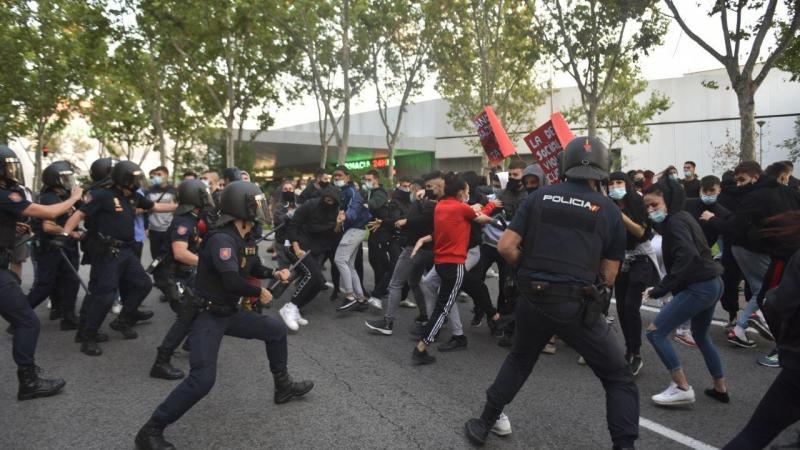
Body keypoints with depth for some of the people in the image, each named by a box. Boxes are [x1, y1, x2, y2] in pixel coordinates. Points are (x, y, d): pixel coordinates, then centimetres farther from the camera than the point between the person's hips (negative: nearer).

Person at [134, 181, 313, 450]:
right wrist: (260, 292, -16)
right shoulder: (222, 239, -24)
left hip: (229, 313, 10)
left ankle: (283, 387, 32)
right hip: (207, 316, -10)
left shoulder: (236, 238, 6)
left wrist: (274, 274, 11)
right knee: (203, 379, -20)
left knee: (275, 330, 15)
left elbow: (246, 268, 24)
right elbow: (232, 281, -34)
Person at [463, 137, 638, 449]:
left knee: (519, 360, 28)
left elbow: (505, 247, -3)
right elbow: (609, 277, 3)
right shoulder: (610, 211, 1)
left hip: (532, 299, 3)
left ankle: (484, 424, 37)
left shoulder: (539, 197, 3)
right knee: (619, 378, 15)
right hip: (576, 305, -3)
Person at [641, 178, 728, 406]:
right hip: (713, 284, 11)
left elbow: (687, 256, -27)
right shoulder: (682, 217, 15)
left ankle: (682, 388, -4)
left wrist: (660, 289, -27)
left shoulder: (676, 221, -14)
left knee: (655, 331, -8)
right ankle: (720, 389, 37)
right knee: (700, 336, 27)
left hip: (698, 287, -11)